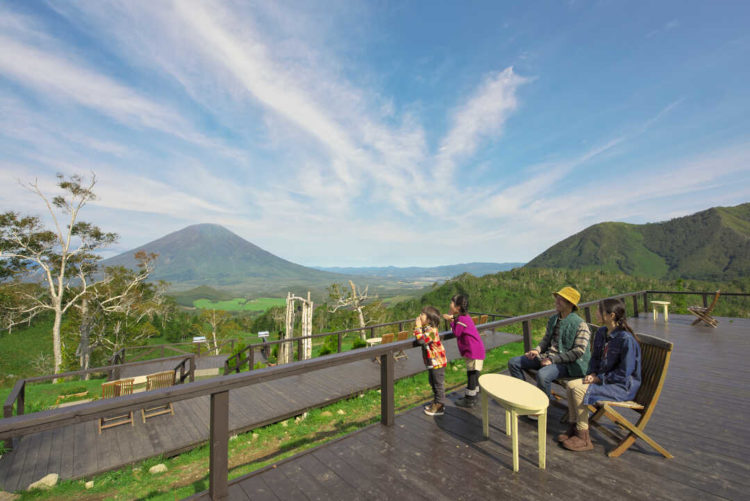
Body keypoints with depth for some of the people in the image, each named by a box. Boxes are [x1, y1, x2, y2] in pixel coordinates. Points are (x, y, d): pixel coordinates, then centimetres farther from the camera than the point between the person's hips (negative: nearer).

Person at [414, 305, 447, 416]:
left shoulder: (431, 330, -27)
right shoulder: (426, 328, 4)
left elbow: (421, 339, -37)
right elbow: (419, 337, 12)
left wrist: (418, 326, -29)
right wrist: (418, 326, 0)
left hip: (437, 362, -10)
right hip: (431, 362, 10)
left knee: (438, 384, 4)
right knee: (433, 383, 22)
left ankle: (440, 407, 17)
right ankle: (436, 402, 39)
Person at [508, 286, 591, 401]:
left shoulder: (580, 325, -10)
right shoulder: (553, 319, 12)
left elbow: (578, 351, -16)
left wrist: (553, 359, -19)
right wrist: (537, 350, -2)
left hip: (567, 363, -7)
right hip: (546, 356, 8)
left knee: (542, 375, -37)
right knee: (513, 362, -3)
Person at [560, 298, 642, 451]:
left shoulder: (626, 339, -23)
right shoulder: (601, 332, 4)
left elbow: (624, 373, -21)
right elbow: (595, 357, 16)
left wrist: (599, 378, -16)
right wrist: (592, 373, 0)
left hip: (624, 385, -8)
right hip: (604, 378, 8)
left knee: (580, 390, -23)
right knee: (571, 385, -7)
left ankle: (584, 438, -8)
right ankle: (573, 428, 4)